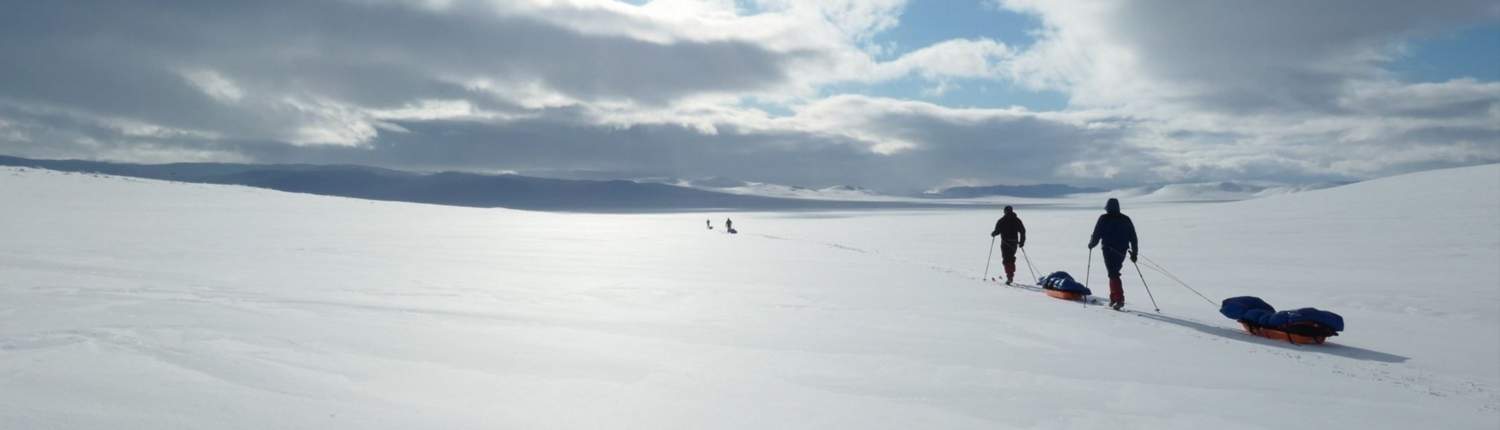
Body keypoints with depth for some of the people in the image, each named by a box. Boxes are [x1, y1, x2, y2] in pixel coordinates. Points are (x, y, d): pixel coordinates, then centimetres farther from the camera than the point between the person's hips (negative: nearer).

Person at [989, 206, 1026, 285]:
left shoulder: (1002, 220, -5)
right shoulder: (1017, 220, 6)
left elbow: (997, 231, -8)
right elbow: (1023, 231, 3)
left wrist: (993, 234, 14)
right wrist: (1022, 242, 9)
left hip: (1005, 243, -4)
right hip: (1014, 243, 4)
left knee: (1006, 260, -3)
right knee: (1011, 259, 19)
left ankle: (1009, 276, -16)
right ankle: (1011, 275, 22)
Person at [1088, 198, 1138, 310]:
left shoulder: (1104, 219, -3)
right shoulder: (1126, 219, 11)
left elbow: (1096, 234, -4)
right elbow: (1133, 238, 10)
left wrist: (1091, 244, 14)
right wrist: (1134, 252, 15)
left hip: (1109, 250, -5)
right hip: (1122, 251, 5)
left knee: (1113, 274, -7)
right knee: (1114, 272, 20)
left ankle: (1120, 299, -18)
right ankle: (1113, 297, 21)